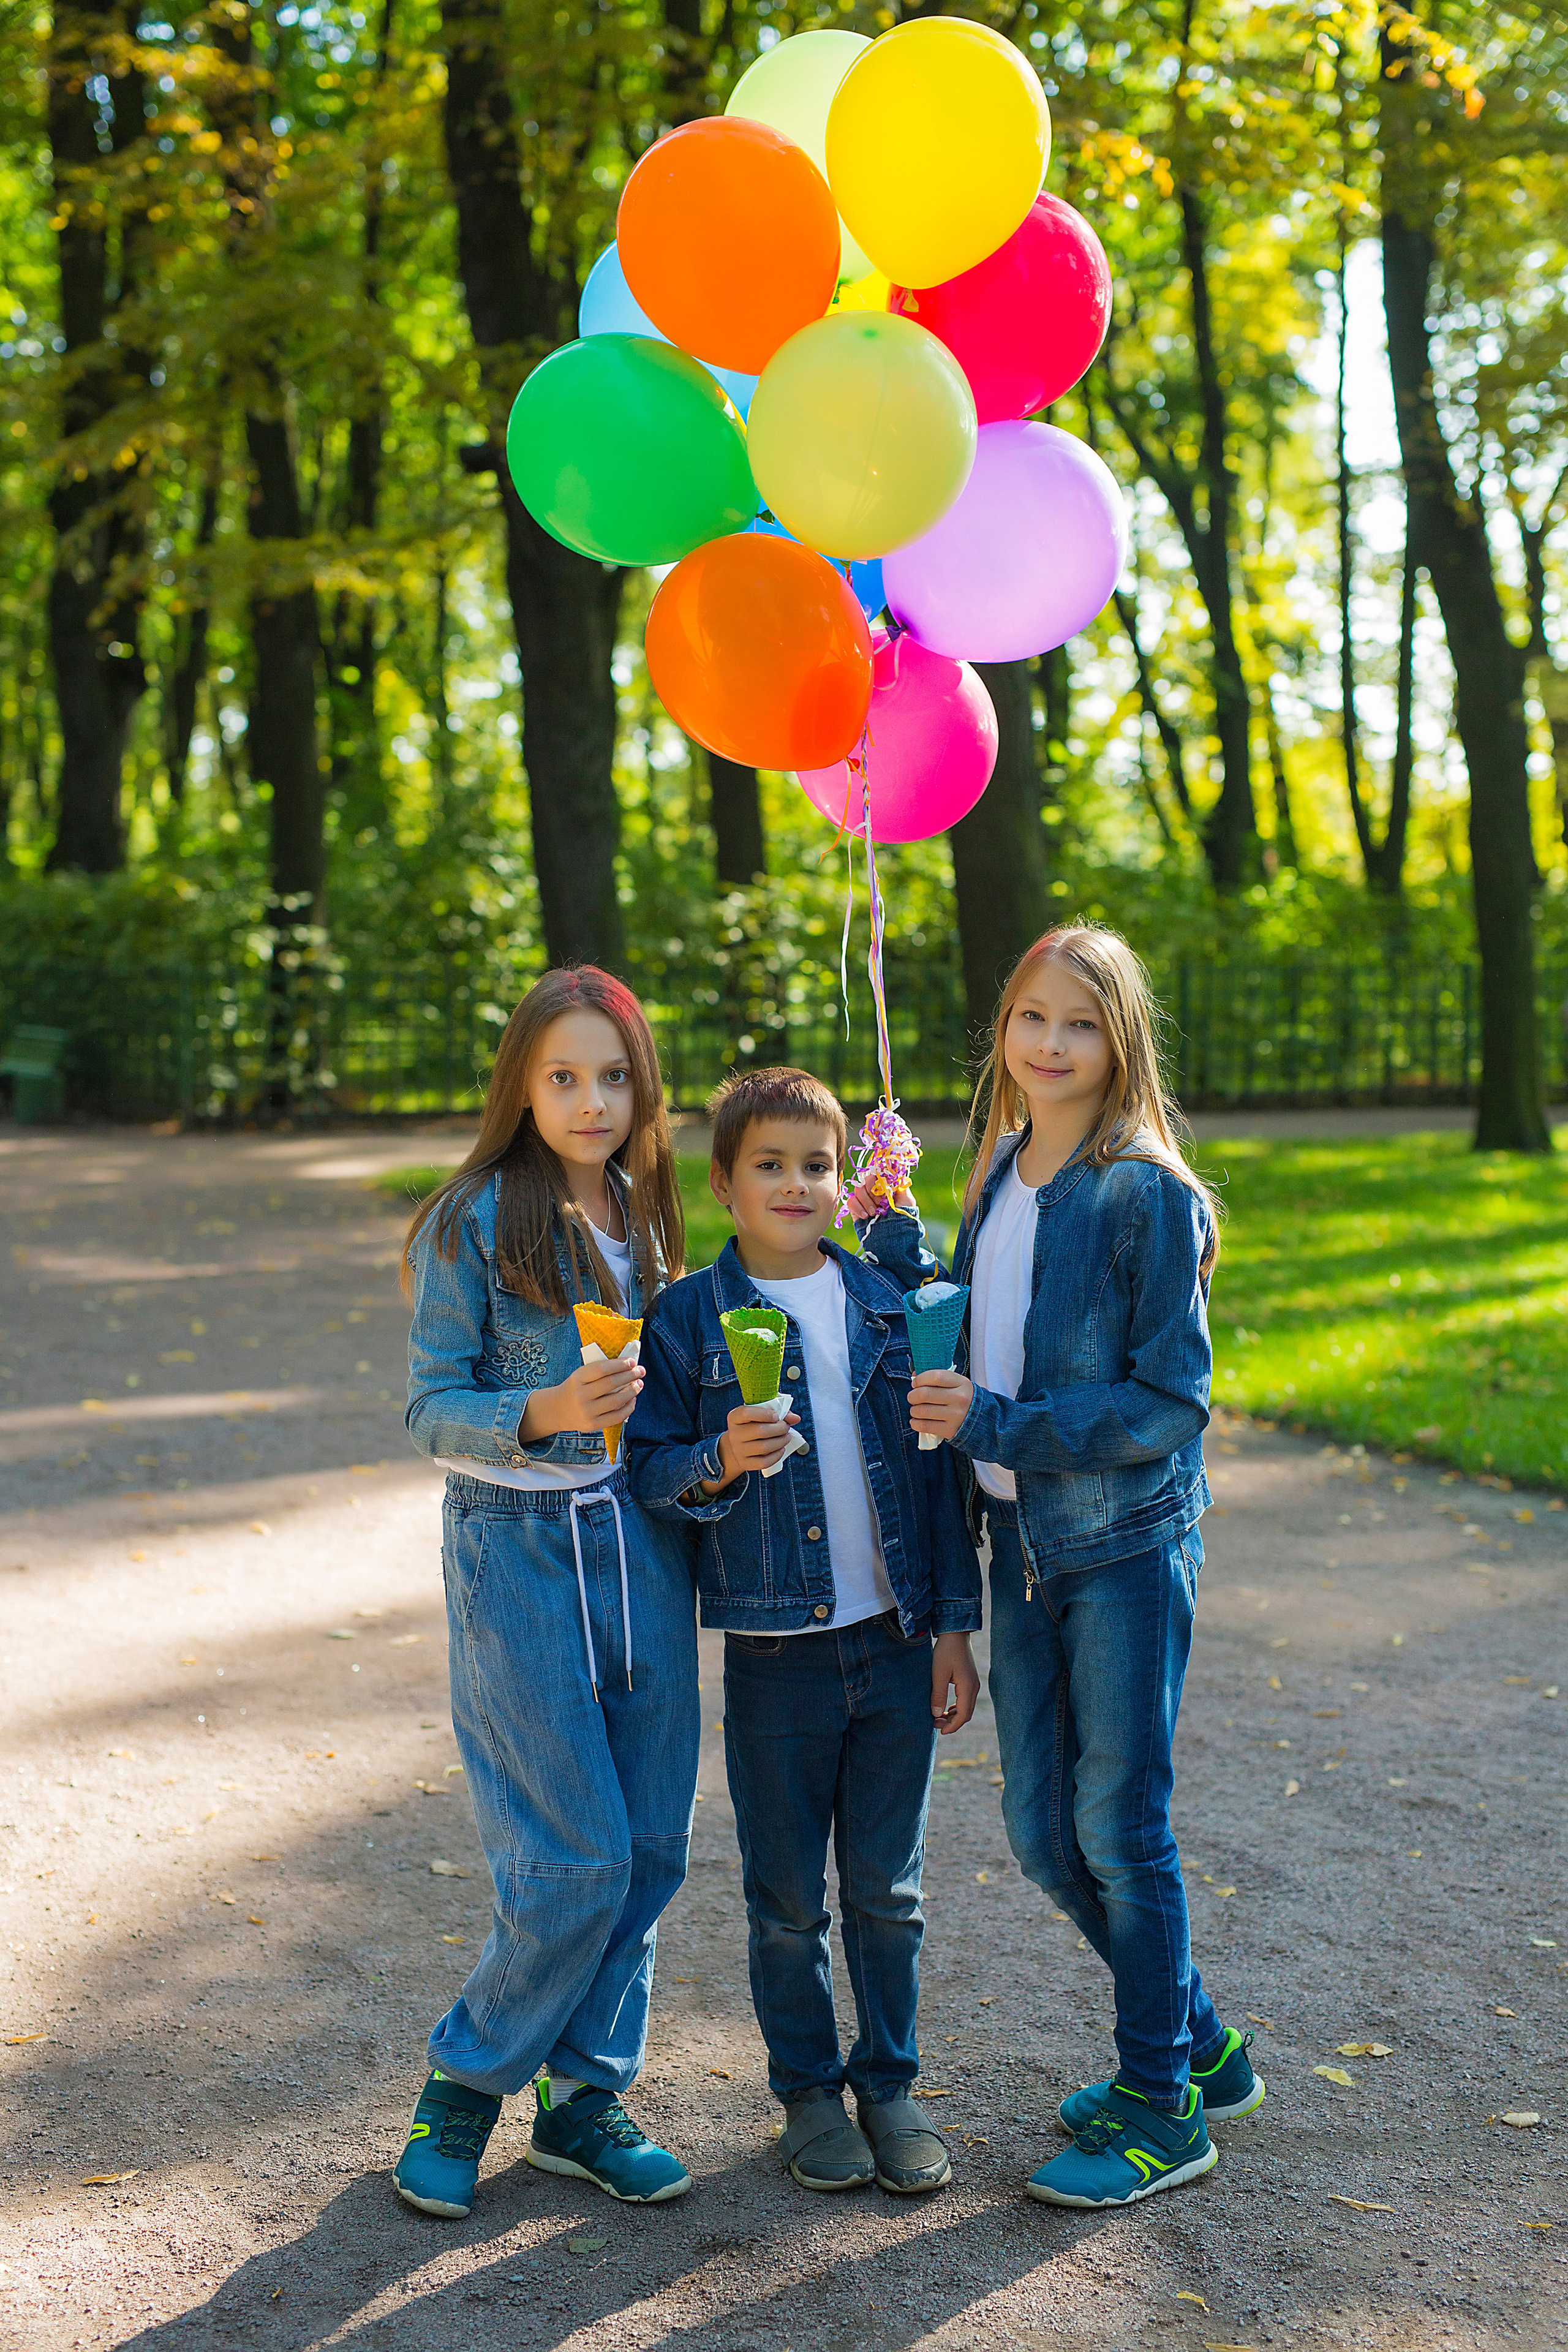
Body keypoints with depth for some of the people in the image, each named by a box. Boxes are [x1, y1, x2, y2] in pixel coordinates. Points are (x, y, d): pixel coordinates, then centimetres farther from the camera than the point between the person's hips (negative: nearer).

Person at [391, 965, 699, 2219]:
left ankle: (584, 2098, 23)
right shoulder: (476, 1223, -9)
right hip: (519, 1550, -6)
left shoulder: (641, 1213, 8)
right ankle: (464, 2085, 16)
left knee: (652, 1846, 6)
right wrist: (541, 1413, -26)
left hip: (639, 1541, 6)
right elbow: (433, 1409, -10)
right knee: (579, 1858, -6)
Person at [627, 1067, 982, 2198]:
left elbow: (936, 1468, 6)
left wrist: (955, 1623, 4)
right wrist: (720, 1462, -25)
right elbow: (648, 1468, -4)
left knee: (887, 1887, 11)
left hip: (896, 1639, 2)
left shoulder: (891, 1304, 3)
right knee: (789, 1899, 10)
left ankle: (891, 2083, 27)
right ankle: (809, 2089, 27)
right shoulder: (689, 1317, -5)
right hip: (775, 1650, -2)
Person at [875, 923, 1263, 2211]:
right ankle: (1201, 2045, 33)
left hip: (1126, 1546, -7)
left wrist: (994, 1423, -20)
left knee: (1120, 1826, 2)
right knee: (1044, 1833, 13)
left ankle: (1161, 2108, 20)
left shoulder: (1150, 1197, -14)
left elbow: (1168, 1401, -16)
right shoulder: (1001, 1178, 8)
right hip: (1022, 1542, 7)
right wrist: (894, 1237, 5)